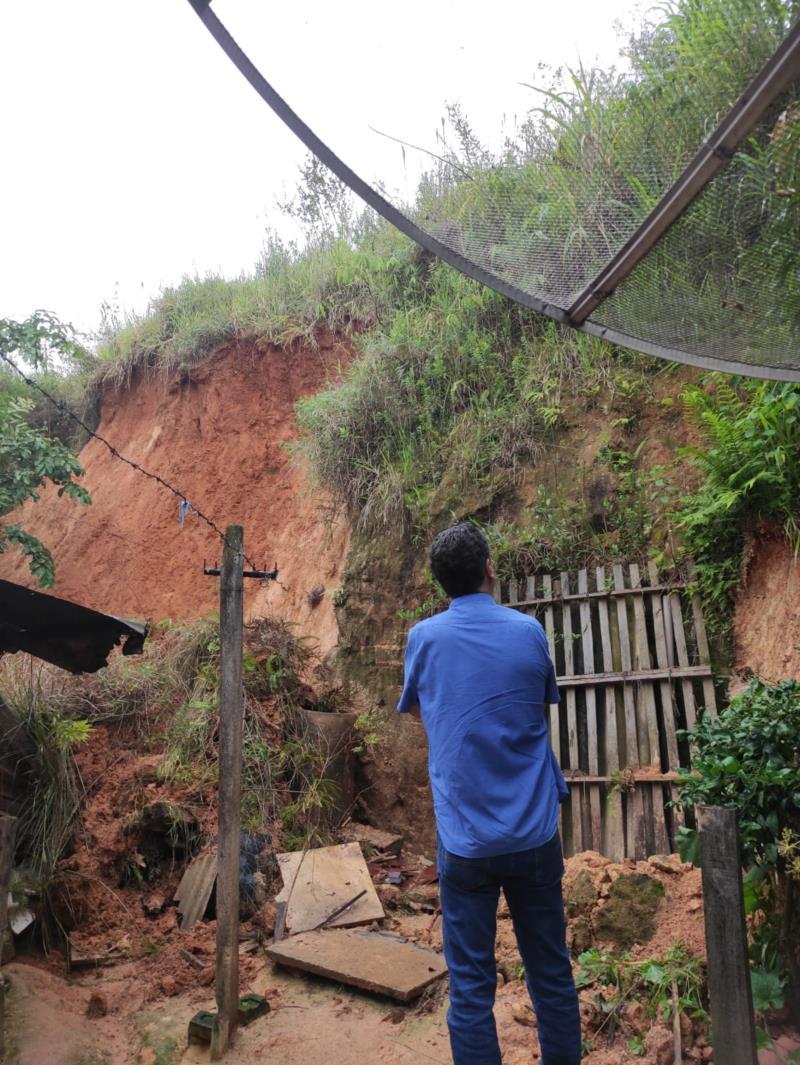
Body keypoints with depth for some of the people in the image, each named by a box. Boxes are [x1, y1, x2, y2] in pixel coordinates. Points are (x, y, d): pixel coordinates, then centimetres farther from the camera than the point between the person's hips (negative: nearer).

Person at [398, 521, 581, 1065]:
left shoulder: (425, 638, -6)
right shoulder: (529, 631, -4)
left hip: (466, 840, -1)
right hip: (535, 834, 2)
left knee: (471, 985, 11)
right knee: (552, 973, 17)